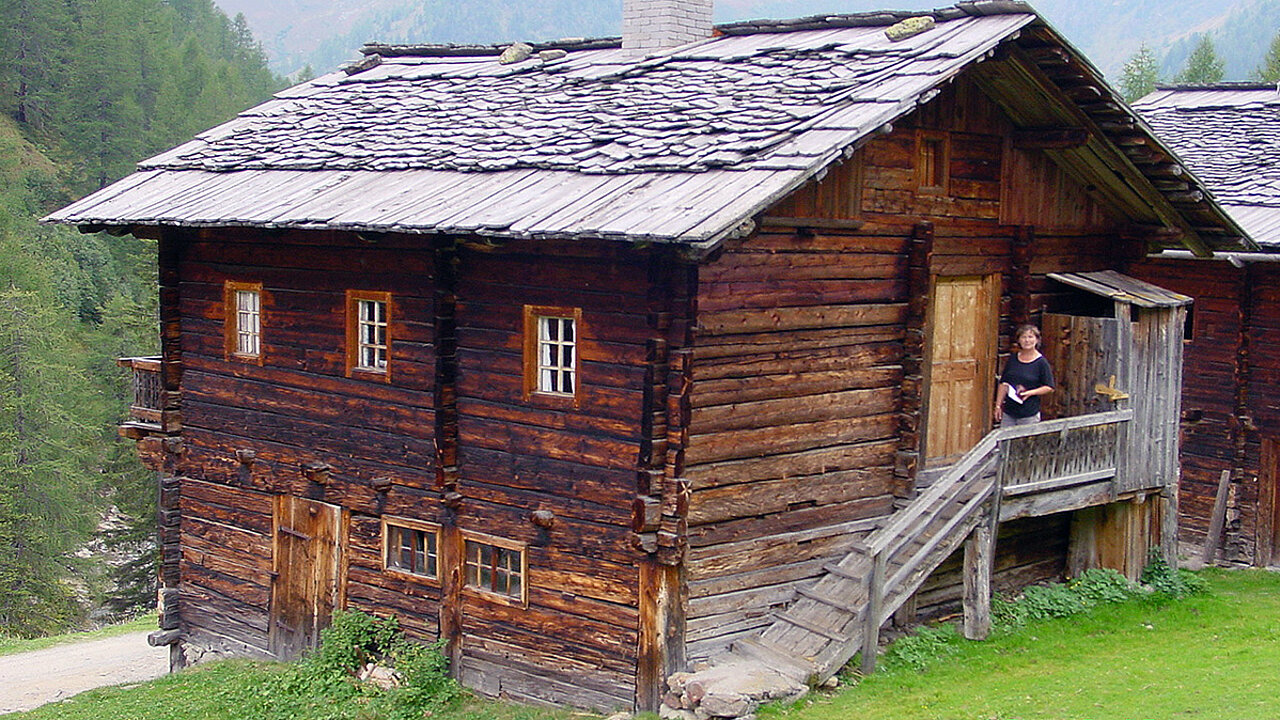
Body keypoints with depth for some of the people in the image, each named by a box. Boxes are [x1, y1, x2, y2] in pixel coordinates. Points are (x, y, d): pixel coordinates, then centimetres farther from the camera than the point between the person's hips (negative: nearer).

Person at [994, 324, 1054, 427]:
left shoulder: (1041, 363, -6)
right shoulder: (1013, 359, 8)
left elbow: (1049, 387, -4)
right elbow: (1003, 384, 14)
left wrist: (1030, 393, -17)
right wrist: (998, 405, 11)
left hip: (1029, 414, -5)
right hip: (1008, 412, 5)